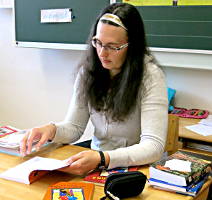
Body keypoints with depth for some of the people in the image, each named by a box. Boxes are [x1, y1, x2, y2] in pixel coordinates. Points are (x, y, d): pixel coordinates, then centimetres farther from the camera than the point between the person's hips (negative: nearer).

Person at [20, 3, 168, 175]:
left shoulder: (150, 76, -17)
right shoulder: (88, 71, -3)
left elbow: (154, 146, -23)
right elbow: (74, 127, 3)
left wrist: (103, 159, -37)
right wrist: (52, 130, -20)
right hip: (96, 166, 4)